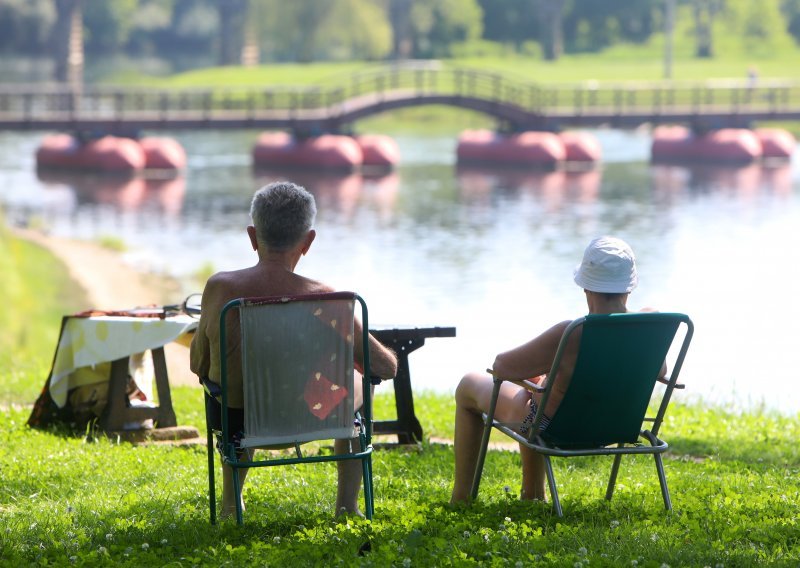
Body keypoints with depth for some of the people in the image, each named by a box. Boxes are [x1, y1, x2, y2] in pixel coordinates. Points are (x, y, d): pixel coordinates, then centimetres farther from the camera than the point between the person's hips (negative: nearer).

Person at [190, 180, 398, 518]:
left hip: (235, 422, 2)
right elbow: (387, 368, -10)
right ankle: (347, 504, 35)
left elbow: (199, 364, -1)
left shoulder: (219, 288, -17)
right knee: (358, 383, 32)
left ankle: (230, 504, 50)